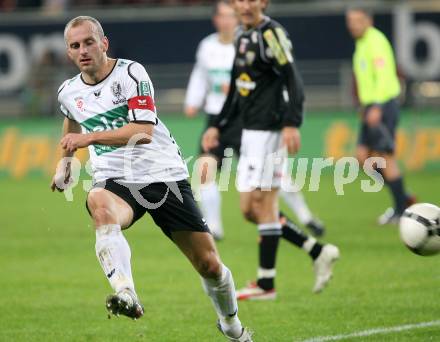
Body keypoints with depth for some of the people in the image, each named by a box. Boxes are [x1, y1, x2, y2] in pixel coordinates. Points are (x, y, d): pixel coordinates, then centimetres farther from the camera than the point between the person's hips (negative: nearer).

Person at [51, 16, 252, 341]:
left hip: (165, 176, -2)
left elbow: (144, 131, -20)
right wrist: (66, 160, 37)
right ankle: (126, 294, -59)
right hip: (115, 180, 2)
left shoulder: (131, 73, -8)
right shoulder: (68, 92, 8)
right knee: (99, 204, -39)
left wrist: (89, 138, -26)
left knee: (208, 263, 0)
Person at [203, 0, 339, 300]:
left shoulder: (271, 33, -10)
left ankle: (266, 284, -1)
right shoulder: (244, 36, 18)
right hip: (251, 131, 9)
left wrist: (292, 124, -26)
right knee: (249, 208, 8)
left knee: (262, 201, -7)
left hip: (270, 131, -9)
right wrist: (218, 127, 21)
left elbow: (292, 81, -17)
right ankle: (318, 252, 12)